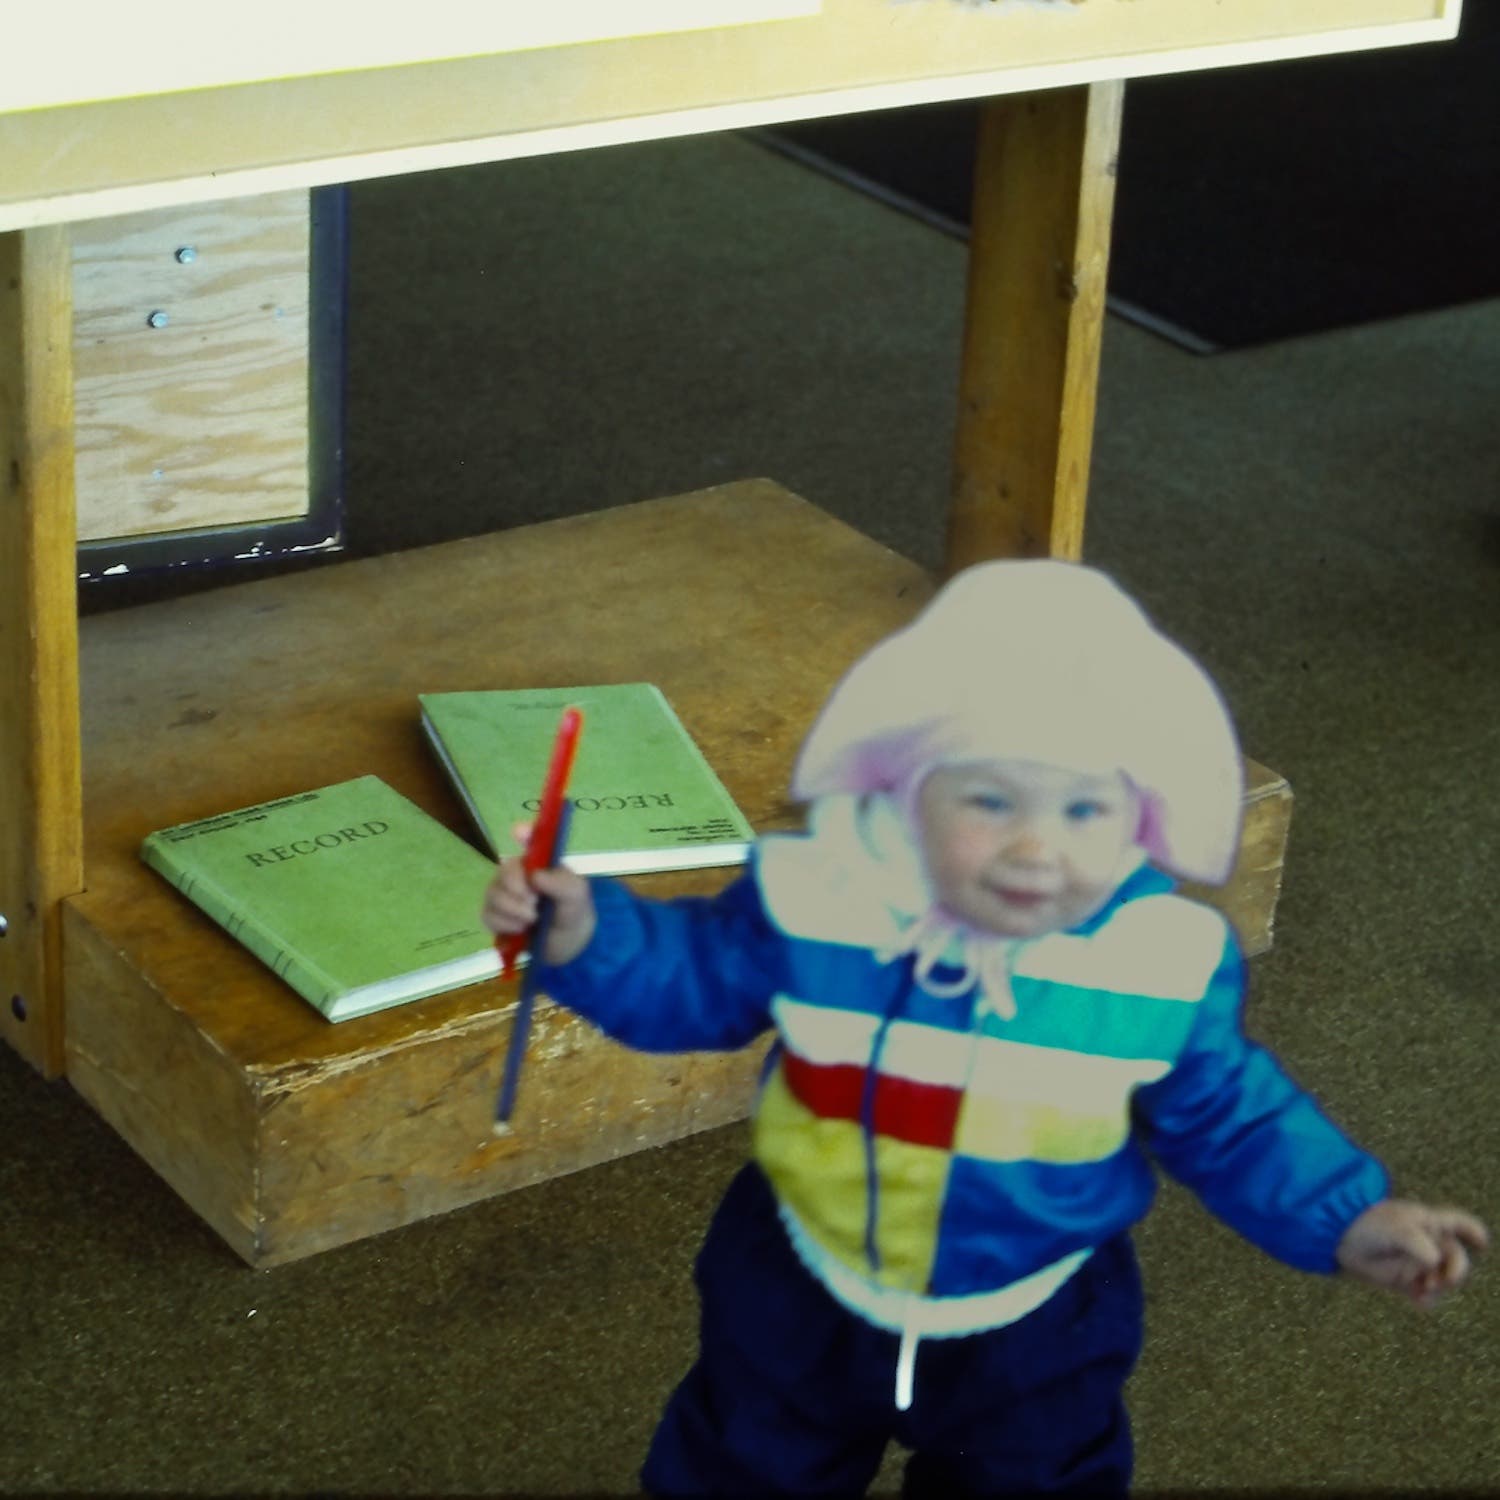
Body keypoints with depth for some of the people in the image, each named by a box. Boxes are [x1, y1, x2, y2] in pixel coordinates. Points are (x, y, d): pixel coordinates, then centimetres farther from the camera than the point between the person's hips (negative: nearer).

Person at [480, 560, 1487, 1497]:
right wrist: (584, 933, -21)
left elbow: (1223, 1116, -6)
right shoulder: (812, 903, -24)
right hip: (799, 1302, 0)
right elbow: (696, 982, -6)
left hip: (1038, 1336, 0)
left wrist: (1347, 1221, -11)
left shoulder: (1168, 964, -23)